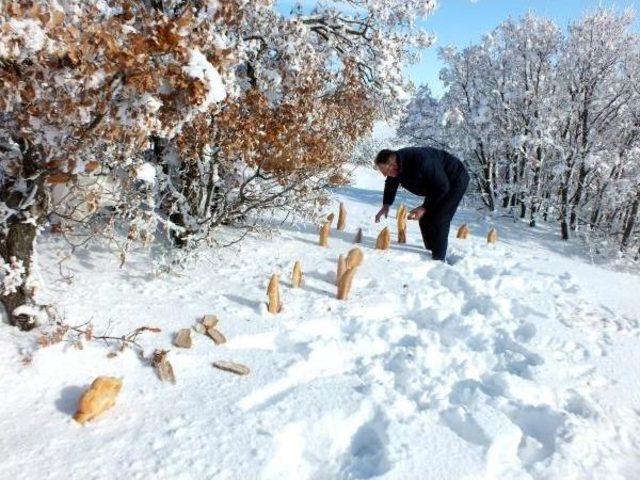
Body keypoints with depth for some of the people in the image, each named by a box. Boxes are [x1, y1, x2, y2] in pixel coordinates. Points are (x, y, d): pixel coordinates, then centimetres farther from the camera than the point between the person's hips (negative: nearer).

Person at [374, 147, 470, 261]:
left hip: (456, 180, -8)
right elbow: (391, 184, 9)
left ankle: (438, 259, -7)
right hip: (437, 181, 8)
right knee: (425, 219, 4)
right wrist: (386, 205, -2)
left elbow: (442, 187, -29)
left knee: (438, 221, -16)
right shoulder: (395, 161, -13)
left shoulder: (420, 162, -39)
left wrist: (425, 207, -27)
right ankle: (430, 253, 17)